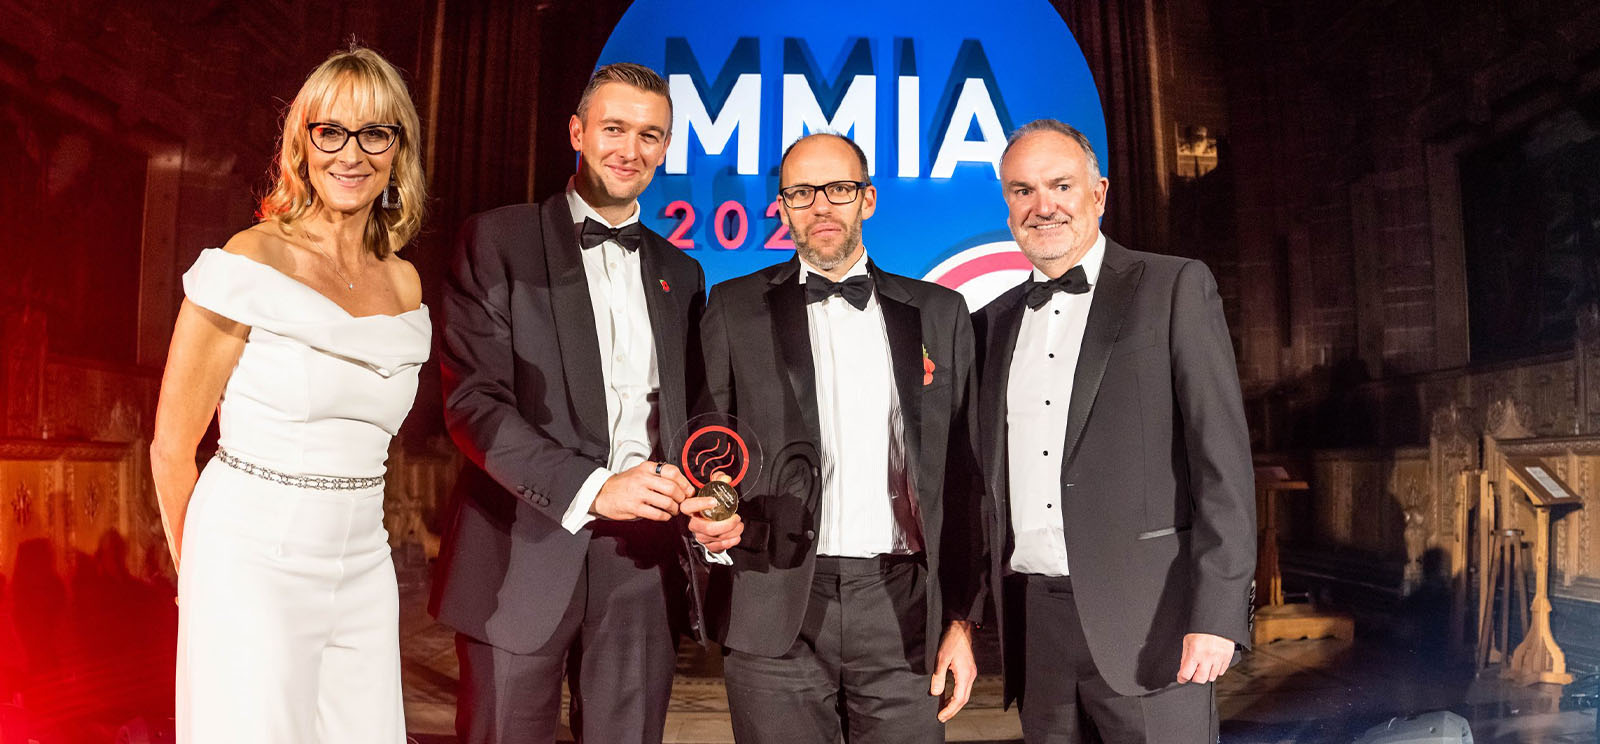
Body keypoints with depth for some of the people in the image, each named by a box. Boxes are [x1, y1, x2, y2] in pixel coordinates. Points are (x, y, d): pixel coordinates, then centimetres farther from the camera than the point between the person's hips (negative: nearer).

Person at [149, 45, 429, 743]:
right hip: (253, 565, -5)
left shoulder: (405, 285, 6)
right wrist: (203, 578, 4)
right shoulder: (250, 263, -10)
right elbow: (172, 447, -5)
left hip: (363, 573, 5)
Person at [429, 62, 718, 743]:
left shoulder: (680, 273, 14)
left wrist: (708, 499, -6)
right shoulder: (498, 241, 0)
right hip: (526, 553, -3)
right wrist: (590, 488, -19)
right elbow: (473, 400, -9)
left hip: (642, 559, 4)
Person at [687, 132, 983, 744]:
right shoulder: (735, 309, 7)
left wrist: (962, 619, 4)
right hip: (776, 618, -1)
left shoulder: (939, 313, 10)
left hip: (902, 614, 1)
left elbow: (962, 477, 8)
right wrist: (708, 516, -13)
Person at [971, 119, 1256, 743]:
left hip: (1146, 619, -4)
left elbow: (1223, 459, -6)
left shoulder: (1175, 288, -1)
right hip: (1033, 621, 4)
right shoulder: (994, 321, 12)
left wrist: (1216, 614, -13)